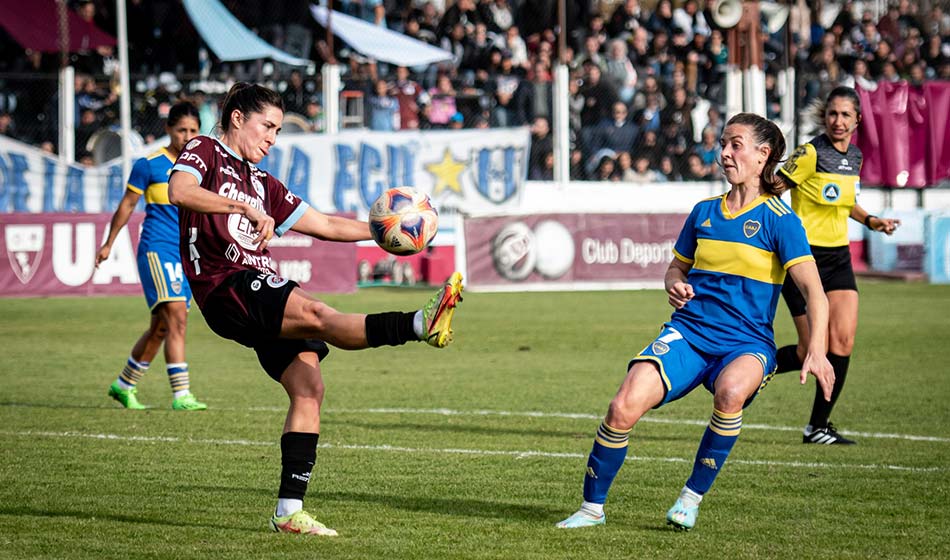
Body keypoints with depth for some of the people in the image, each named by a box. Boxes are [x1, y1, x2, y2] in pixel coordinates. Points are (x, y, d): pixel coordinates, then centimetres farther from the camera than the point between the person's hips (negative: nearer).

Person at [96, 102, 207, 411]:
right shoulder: (149, 165, -4)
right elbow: (128, 204, 5)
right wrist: (109, 243, 9)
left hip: (188, 255, 6)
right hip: (157, 249, -6)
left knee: (160, 328, 11)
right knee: (177, 317, -19)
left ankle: (124, 385, 27)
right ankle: (181, 395, -21)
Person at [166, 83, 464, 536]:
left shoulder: (262, 183, 28)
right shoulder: (205, 152, 5)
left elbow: (323, 225, 27)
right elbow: (179, 191, -17)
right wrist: (247, 208, -24)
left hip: (261, 288, 9)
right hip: (225, 289, -9)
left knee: (308, 388, -3)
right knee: (315, 313, -28)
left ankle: (289, 510, -4)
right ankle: (421, 324, -51)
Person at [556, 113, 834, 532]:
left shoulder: (779, 220, -4)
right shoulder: (704, 212, 12)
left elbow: (814, 291, -12)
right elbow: (677, 267, 27)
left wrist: (816, 350, -27)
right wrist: (675, 286, 1)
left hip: (747, 342, -4)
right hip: (689, 332, 4)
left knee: (730, 391, -39)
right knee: (624, 407, -21)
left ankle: (693, 497, -19)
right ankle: (592, 508, -2)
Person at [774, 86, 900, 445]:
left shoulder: (855, 157, 8)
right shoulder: (811, 154, -14)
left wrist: (870, 221, 12)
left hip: (838, 256, 6)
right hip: (805, 255, -6)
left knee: (843, 341, -5)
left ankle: (818, 427, 4)